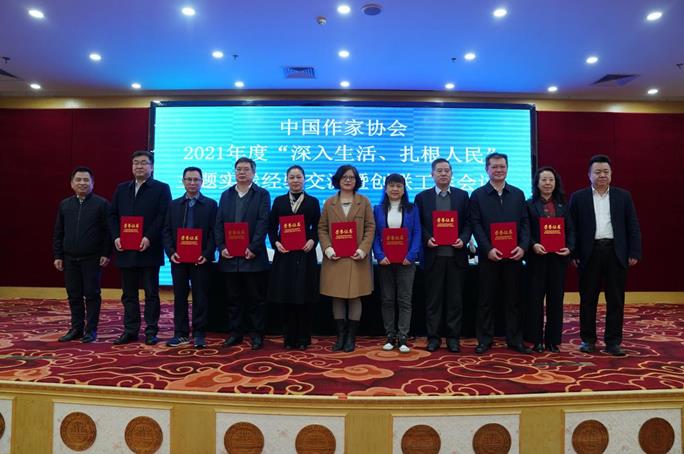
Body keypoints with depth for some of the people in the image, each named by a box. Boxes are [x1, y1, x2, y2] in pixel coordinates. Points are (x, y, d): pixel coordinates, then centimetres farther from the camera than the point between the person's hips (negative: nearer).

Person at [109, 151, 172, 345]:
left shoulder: (161, 188, 0)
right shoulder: (121, 189, 15)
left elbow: (163, 216, -9)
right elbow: (112, 215, 12)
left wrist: (149, 238, -18)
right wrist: (116, 237, -4)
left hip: (149, 250, -4)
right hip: (125, 250, 5)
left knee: (151, 293, 3)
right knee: (128, 293, 10)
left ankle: (151, 331, 11)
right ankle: (130, 330, 18)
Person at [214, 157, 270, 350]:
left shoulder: (262, 194, 2)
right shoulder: (226, 195, 14)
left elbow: (263, 223, -8)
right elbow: (218, 224, 9)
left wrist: (253, 248, -16)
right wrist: (222, 247, -4)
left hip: (253, 255, -4)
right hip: (230, 256, 4)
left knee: (256, 298, 4)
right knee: (233, 298, 11)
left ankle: (257, 334, 13)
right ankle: (235, 333, 21)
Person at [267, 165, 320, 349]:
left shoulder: (313, 202, 7)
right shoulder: (279, 201, 10)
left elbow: (317, 228, 4)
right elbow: (271, 227, 7)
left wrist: (312, 241, -15)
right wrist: (276, 242, -9)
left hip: (305, 254, -1)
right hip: (284, 254, 1)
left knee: (304, 299, 1)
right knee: (286, 298, 3)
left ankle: (303, 339, 12)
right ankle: (289, 338, 14)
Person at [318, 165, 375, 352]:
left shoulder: (364, 202, 6)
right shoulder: (329, 203, 9)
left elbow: (370, 228, 2)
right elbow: (322, 228, 7)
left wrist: (363, 249, -12)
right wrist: (327, 248, -9)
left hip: (356, 258, -1)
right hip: (334, 258, 1)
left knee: (354, 297, 1)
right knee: (337, 298, 4)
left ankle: (351, 337, 11)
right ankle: (340, 336, 14)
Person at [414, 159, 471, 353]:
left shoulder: (462, 195, 8)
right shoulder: (422, 197, 6)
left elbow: (468, 222, 6)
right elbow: (418, 225, 5)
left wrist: (463, 239, -10)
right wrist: (427, 239, -12)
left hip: (456, 254, 1)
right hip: (433, 255, 0)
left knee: (455, 298, 5)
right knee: (433, 298, 5)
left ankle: (453, 337, 15)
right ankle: (433, 337, 14)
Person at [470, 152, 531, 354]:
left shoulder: (518, 194, 10)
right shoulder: (477, 195, 2)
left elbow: (525, 223, 6)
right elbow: (476, 225, -4)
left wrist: (523, 246, -8)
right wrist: (488, 249, -14)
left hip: (513, 255, 2)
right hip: (489, 255, -2)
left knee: (513, 299, 8)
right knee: (486, 299, 4)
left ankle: (515, 339, 18)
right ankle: (484, 339, 13)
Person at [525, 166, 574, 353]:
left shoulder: (562, 205, 11)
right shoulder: (529, 204, 2)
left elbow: (570, 230, 8)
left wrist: (569, 248, -8)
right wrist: (533, 245, -18)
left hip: (558, 257, 3)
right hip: (537, 257, -3)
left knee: (556, 299, 6)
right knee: (536, 298, 2)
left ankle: (553, 340, 16)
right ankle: (537, 340, 11)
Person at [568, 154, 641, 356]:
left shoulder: (623, 196, 8)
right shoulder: (578, 197, 4)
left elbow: (633, 227, 6)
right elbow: (572, 228, 2)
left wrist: (634, 253, -2)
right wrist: (573, 254, -4)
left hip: (616, 253, 1)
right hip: (589, 253, -1)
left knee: (616, 300, 4)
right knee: (588, 299, 6)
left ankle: (613, 342, 13)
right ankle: (588, 339, 16)